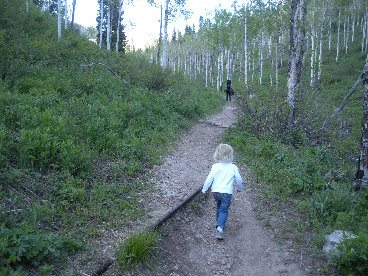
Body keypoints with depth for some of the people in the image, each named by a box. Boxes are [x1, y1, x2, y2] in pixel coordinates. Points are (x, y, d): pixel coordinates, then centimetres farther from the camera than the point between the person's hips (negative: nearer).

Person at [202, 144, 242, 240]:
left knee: (219, 207, 25)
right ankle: (220, 228, -13)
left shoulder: (215, 166, -6)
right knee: (224, 210, 2)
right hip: (227, 192, -2)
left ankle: (218, 223, 35)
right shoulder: (233, 168, -5)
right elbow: (239, 180, 4)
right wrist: (239, 188, 24)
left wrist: (204, 189, 9)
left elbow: (209, 179, -4)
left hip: (215, 191, 2)